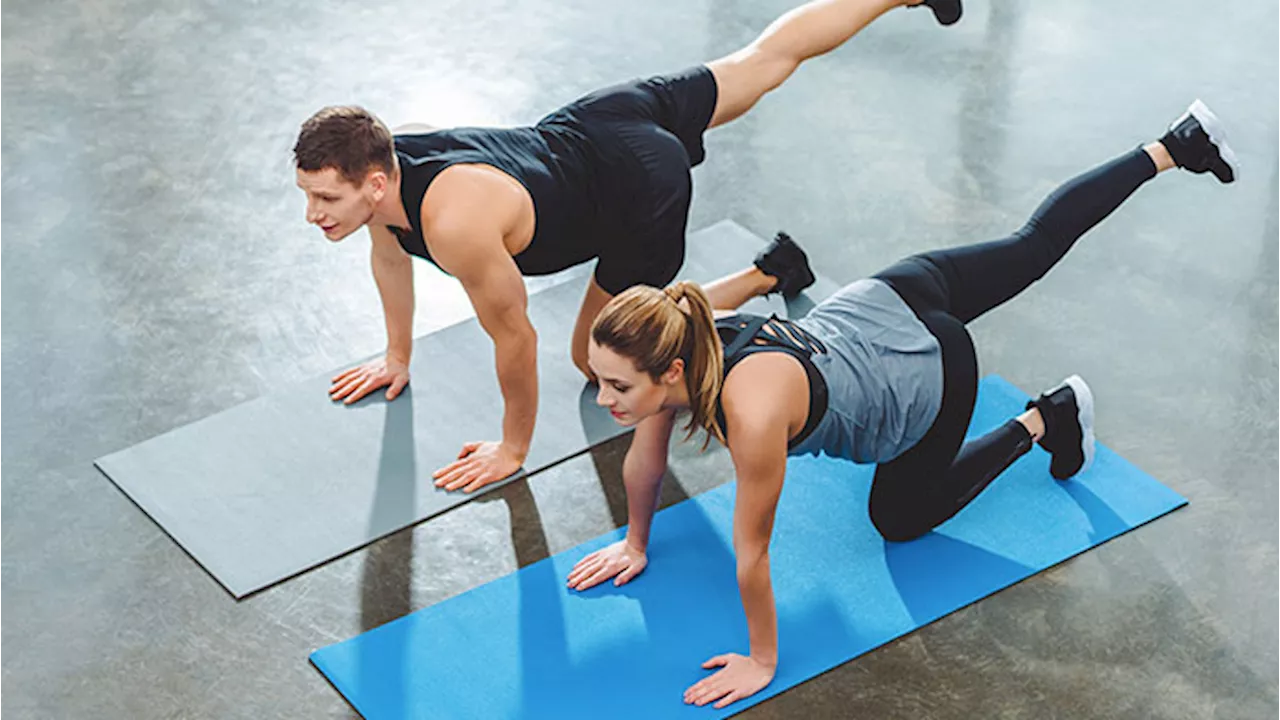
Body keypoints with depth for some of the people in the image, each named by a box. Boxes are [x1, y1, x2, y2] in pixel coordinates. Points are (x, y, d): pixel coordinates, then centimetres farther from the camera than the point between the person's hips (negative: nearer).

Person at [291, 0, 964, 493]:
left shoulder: (454, 222, -40)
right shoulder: (371, 169, -17)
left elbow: (514, 339, -25)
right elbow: (389, 256, 7)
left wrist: (513, 448, -10)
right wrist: (398, 357, 20)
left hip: (642, 187, -7)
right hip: (594, 118, 7)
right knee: (763, 59, 24)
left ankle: (764, 275, 16)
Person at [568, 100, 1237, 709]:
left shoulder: (753, 409, -43)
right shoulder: (672, 347, -24)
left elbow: (751, 554, -30)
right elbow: (644, 462, -4)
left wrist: (761, 661, -19)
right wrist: (635, 544, 8)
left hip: (936, 376, -5)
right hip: (875, 301, 6)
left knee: (900, 518, 18)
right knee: (1033, 244, 26)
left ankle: (1045, 418, 29)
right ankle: (1172, 147, 42)